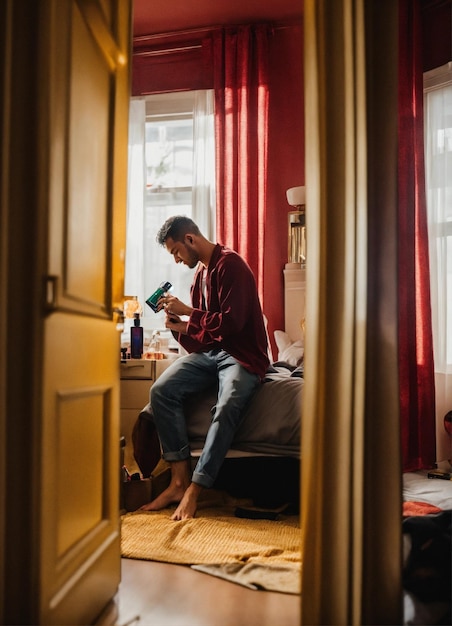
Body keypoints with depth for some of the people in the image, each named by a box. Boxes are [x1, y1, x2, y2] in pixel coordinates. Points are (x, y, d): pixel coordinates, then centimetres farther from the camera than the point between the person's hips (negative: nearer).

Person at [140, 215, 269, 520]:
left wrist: (187, 312, -13)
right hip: (209, 351, 7)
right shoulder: (200, 273, 15)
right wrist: (181, 327, -4)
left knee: (227, 408, -34)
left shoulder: (231, 264, -10)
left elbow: (232, 323, -21)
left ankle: (194, 490, -26)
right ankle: (180, 480, -15)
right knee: (161, 390, -16)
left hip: (243, 356, -7)